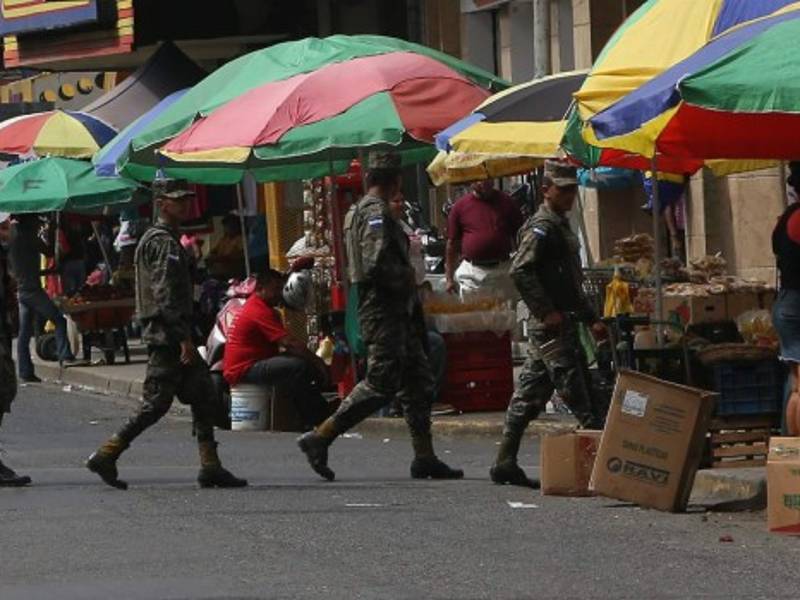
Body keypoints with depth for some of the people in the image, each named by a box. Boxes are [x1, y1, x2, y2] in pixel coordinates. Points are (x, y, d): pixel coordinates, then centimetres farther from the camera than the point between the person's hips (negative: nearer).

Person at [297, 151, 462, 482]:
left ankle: (425, 458, 11)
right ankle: (319, 438, -7)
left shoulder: (361, 210, 18)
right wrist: (407, 279, -10)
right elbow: (377, 264, -25)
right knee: (381, 383, -11)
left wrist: (406, 278, 15)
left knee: (418, 380, 10)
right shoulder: (376, 213, -15)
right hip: (382, 309, -11)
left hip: (395, 310, 11)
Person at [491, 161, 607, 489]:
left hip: (564, 323, 10)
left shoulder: (560, 226, 21)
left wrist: (591, 318, 25)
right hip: (551, 326, -10)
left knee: (529, 394, 9)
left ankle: (505, 463, 11)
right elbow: (520, 270, -23)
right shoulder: (541, 227, -10)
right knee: (575, 391, -10)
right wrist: (547, 311, -23)